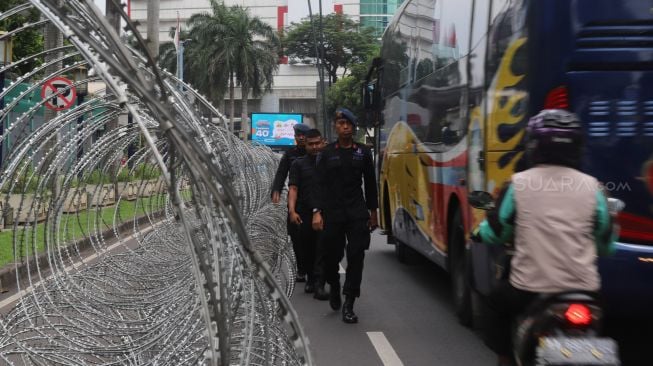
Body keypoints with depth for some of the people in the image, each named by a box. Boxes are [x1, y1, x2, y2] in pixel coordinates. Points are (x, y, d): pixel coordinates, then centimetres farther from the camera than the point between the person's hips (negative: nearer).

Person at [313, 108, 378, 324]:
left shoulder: (363, 153, 7)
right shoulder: (327, 153, 4)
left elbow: (370, 184, 12)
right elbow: (320, 184, 0)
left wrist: (373, 212, 12)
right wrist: (317, 211, -9)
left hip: (357, 213, 1)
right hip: (332, 212, 0)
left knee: (356, 257, -5)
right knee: (331, 255, 6)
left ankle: (348, 304, 0)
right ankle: (333, 288, 36)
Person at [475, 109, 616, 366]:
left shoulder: (518, 184, -5)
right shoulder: (591, 186, -1)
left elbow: (494, 233, 4)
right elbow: (605, 243, 9)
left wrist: (479, 232, 27)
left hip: (531, 287, -1)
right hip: (583, 288, 2)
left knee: (497, 303, 30)